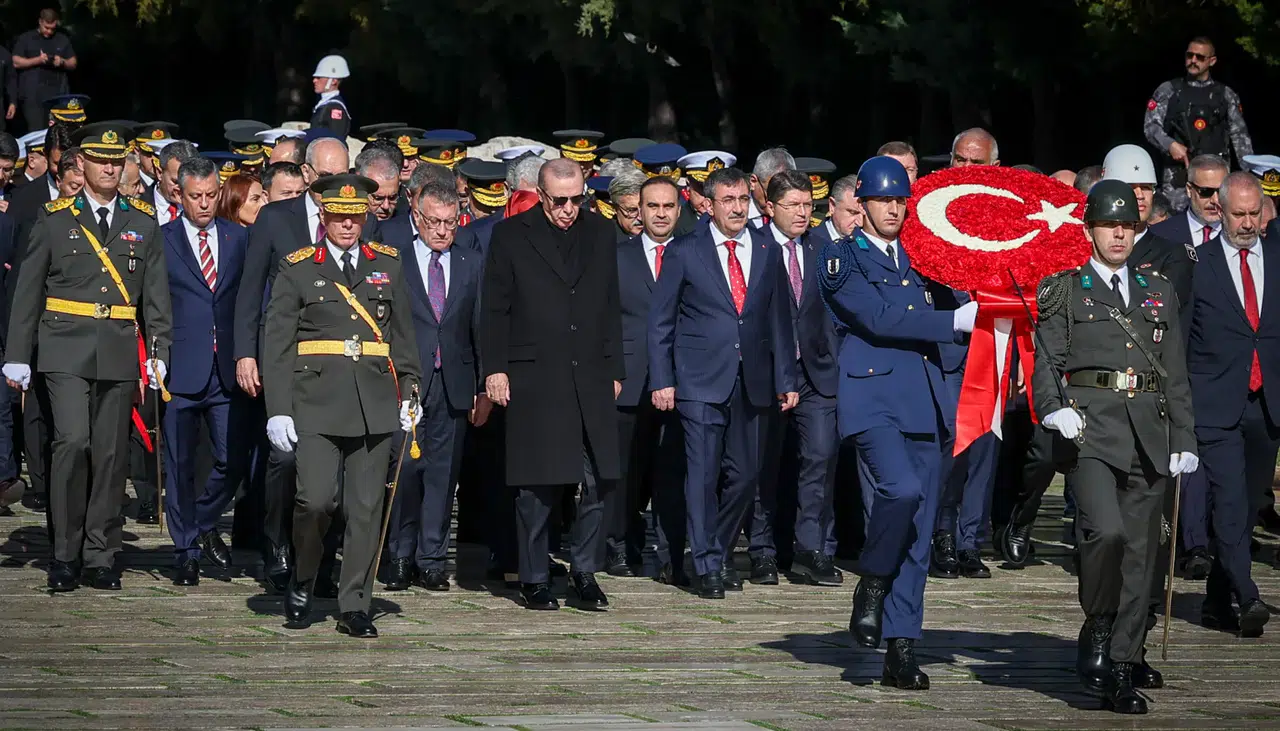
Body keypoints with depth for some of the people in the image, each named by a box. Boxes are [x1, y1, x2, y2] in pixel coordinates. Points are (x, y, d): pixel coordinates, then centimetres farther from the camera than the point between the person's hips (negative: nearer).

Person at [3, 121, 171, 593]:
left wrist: (159, 354, 1)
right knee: (73, 442, -15)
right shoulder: (55, 220, 6)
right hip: (66, 352, -2)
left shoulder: (143, 224, 11)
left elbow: (156, 297, 11)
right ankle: (65, 554, -4)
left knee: (111, 455, 2)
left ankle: (100, 557, 11)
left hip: (120, 354, 2)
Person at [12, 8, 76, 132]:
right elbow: (16, 62, -3)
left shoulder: (63, 40, 15)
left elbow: (73, 63, 17)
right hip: (33, 95, -3)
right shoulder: (25, 39, 5)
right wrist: (38, 60, -15)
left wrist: (62, 62, -6)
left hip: (58, 94, 3)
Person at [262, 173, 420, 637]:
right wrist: (278, 409, -6)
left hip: (376, 403, 3)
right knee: (316, 499, -13)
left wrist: (409, 393, 8)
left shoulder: (388, 264, 13)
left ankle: (355, 608, 9)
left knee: (366, 507, 1)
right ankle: (302, 581, 13)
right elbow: (275, 343, 1)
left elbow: (402, 334, 17)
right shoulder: (297, 268, 4)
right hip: (317, 402, -2)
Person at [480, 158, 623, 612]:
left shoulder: (599, 233, 12)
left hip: (590, 380, 3)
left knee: (599, 478, -1)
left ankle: (584, 571, 12)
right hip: (534, 379, -3)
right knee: (537, 484, -1)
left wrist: (614, 369, 12)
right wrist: (495, 368, -5)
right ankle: (534, 578, 9)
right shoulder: (511, 236, 2)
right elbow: (494, 309, 2)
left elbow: (611, 307, 16)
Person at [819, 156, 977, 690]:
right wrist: (956, 321, -10)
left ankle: (901, 653, 5)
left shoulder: (918, 257, 21)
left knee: (918, 533, 2)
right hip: (873, 398, -6)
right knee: (901, 489, -30)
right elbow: (880, 319, -10)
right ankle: (871, 589, -5)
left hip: (922, 404, 6)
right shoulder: (842, 260, 2)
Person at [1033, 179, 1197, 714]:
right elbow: (1045, 360, 3)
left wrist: (1184, 441, 12)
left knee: (1140, 553, 3)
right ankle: (1097, 630, -3)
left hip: (1148, 433, 4)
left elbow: (1175, 373, 19)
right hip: (1091, 428, -4)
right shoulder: (1064, 290, 8)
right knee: (1106, 530, -24)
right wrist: (1054, 408, -17)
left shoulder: (1158, 292, 19)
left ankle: (1124, 665, 11)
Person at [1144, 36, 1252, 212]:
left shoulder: (1225, 95, 13)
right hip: (1178, 170, -1)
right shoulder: (1168, 91, 11)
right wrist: (1170, 144, -14)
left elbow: (1239, 135, 11)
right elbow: (1151, 125, 6)